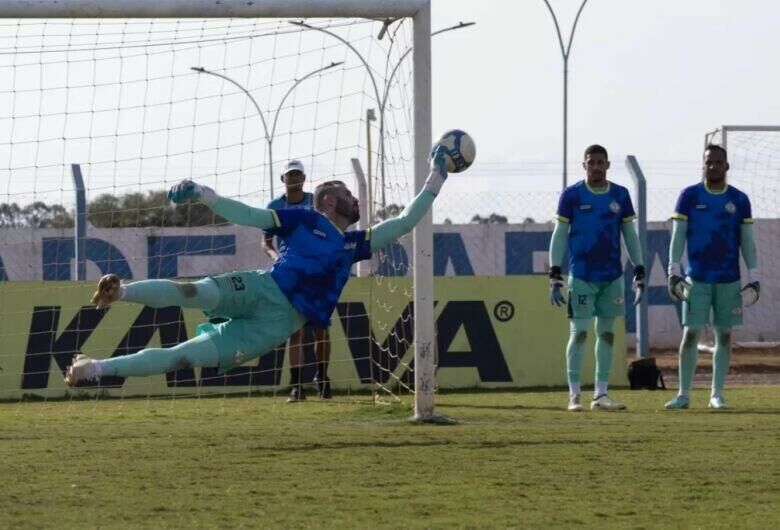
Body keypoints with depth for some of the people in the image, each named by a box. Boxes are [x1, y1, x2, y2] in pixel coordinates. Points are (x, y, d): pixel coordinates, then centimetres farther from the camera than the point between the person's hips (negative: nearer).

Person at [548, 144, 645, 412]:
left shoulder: (620, 196, 6)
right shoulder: (571, 195, -2)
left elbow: (630, 236, 12)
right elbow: (559, 236, -1)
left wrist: (639, 274, 6)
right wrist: (555, 277, -7)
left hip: (612, 277, 4)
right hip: (581, 277, -4)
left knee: (607, 333, 6)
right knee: (579, 333, -6)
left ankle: (600, 395, 11)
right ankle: (574, 395, -2)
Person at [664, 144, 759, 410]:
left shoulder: (739, 200, 5)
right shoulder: (689, 196, 1)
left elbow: (747, 241, 7)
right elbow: (678, 236, 1)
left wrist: (753, 278, 1)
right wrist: (674, 273, -8)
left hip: (729, 281, 2)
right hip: (696, 279, -2)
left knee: (724, 335, 4)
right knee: (691, 333, -5)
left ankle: (717, 394, 11)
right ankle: (684, 394, 1)